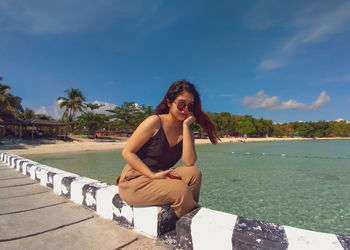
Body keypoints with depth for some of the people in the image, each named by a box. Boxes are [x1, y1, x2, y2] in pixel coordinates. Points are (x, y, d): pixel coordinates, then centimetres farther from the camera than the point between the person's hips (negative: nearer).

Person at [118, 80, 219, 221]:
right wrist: (153, 176, -21)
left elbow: (189, 163, -12)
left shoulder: (185, 131, 4)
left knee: (194, 173, -17)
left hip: (160, 178, 6)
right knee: (181, 190, -26)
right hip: (134, 181, -5)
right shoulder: (155, 122, -12)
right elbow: (127, 152, -12)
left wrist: (186, 126, -13)